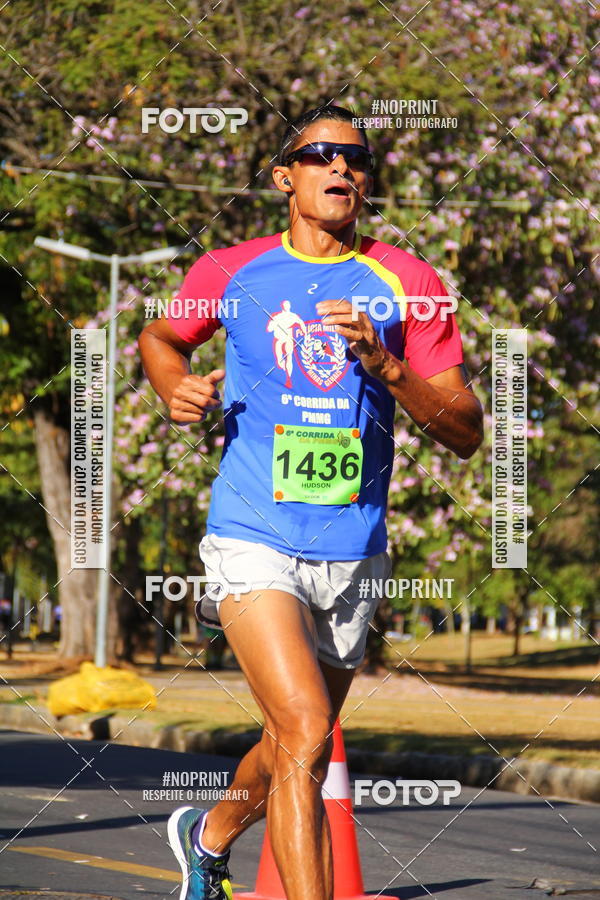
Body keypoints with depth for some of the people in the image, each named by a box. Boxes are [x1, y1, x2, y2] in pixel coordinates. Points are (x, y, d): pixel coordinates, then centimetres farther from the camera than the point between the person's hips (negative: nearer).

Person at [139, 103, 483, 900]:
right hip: (254, 540, -3)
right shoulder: (231, 272, 2)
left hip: (352, 554, 3)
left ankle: (210, 835, 49)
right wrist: (176, 389, 1)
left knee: (294, 749, 18)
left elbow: (466, 433, -1)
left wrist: (384, 363, -16)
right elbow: (159, 337, 23)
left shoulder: (407, 284, 2)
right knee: (305, 732, -22)